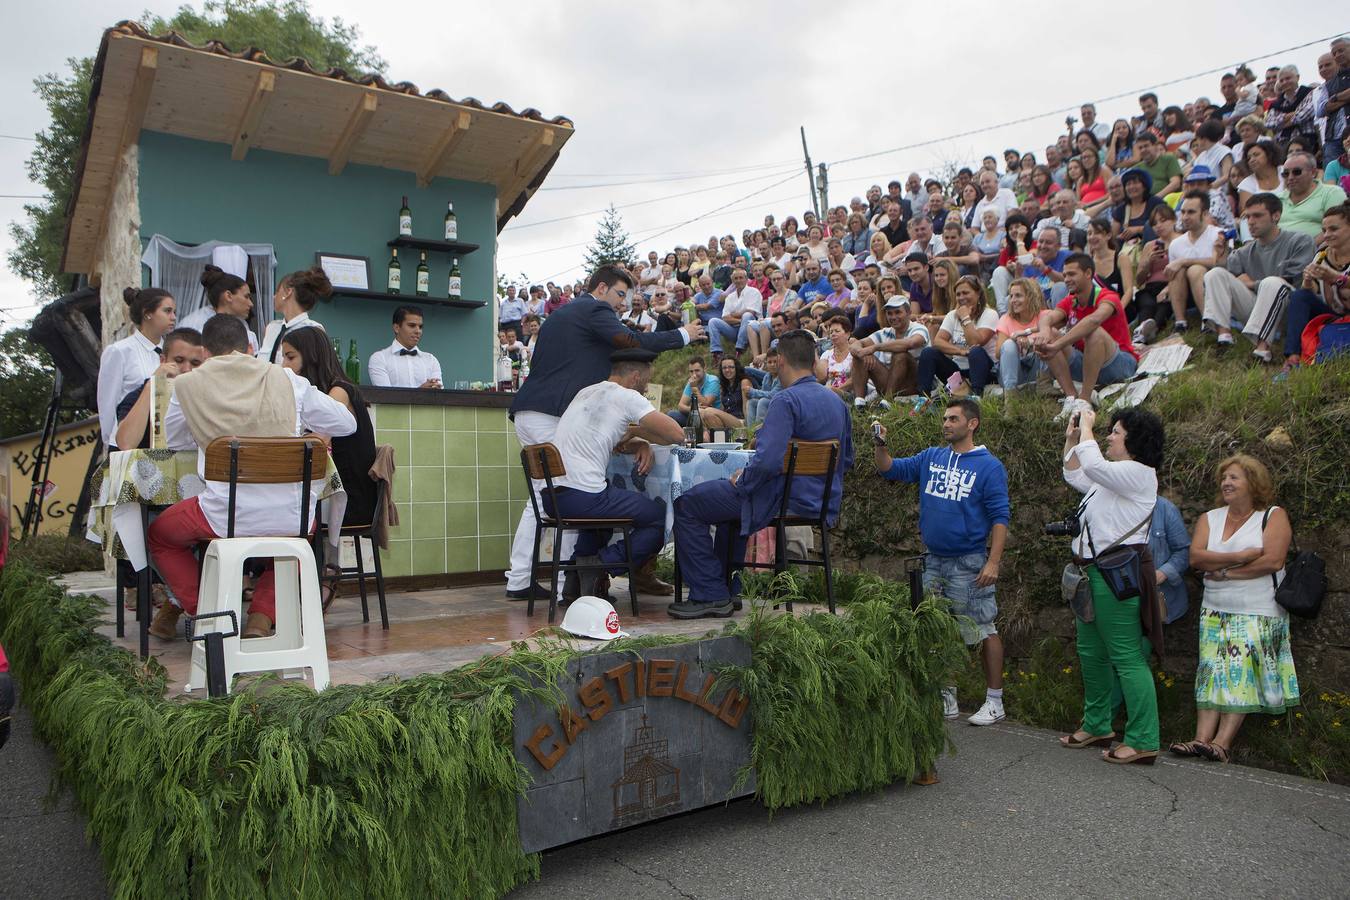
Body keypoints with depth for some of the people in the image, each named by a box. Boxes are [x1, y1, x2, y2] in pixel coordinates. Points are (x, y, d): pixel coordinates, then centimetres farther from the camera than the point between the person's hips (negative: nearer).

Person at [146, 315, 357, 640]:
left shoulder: (187, 385, 4)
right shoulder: (288, 379, 5)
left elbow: (175, 441, 22)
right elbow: (346, 423, 14)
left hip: (225, 517, -1)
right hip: (292, 520, 1)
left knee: (159, 534, 30)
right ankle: (262, 617, 21)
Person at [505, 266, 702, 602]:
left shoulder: (562, 313, 28)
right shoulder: (594, 310, -2)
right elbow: (631, 342, -16)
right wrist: (683, 335, -7)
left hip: (528, 413, 10)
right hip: (553, 415, -10)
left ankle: (518, 580, 14)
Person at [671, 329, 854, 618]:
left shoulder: (786, 401, -19)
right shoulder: (838, 402, 8)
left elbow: (768, 461, -30)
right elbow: (847, 461, 18)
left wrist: (741, 480, -10)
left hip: (785, 501, -9)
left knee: (686, 505, 0)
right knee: (734, 496, 36)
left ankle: (711, 595, 2)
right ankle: (725, 587, 39)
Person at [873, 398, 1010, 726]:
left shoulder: (989, 466, -7)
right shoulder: (931, 458, 9)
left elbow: (1000, 517, -11)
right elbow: (890, 470, 12)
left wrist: (993, 562, -18)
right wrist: (881, 445, -7)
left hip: (969, 563, -6)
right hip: (934, 560, 6)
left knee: (983, 630, 0)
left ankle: (994, 702, 13)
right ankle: (947, 699, 25)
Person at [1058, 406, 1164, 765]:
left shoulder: (1139, 473, -10)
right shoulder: (1113, 475, 20)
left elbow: (1093, 465, -25)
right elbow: (1075, 477, 35)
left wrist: (1086, 428, -9)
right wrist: (1071, 438, 24)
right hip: (1096, 572, 11)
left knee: (1126, 657, -8)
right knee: (1090, 652, 17)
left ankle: (1143, 741, -3)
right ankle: (1096, 725, 30)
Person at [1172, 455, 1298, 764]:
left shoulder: (1273, 516, 1)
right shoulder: (1210, 518, 13)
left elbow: (1273, 561, -13)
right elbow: (1196, 557, -3)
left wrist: (1225, 572, -9)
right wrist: (1239, 557, -14)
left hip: (1258, 613, -4)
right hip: (1215, 611, 4)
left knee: (1241, 674, -10)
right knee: (1213, 673, -4)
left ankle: (1222, 743, -15)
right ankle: (1202, 739, -11)